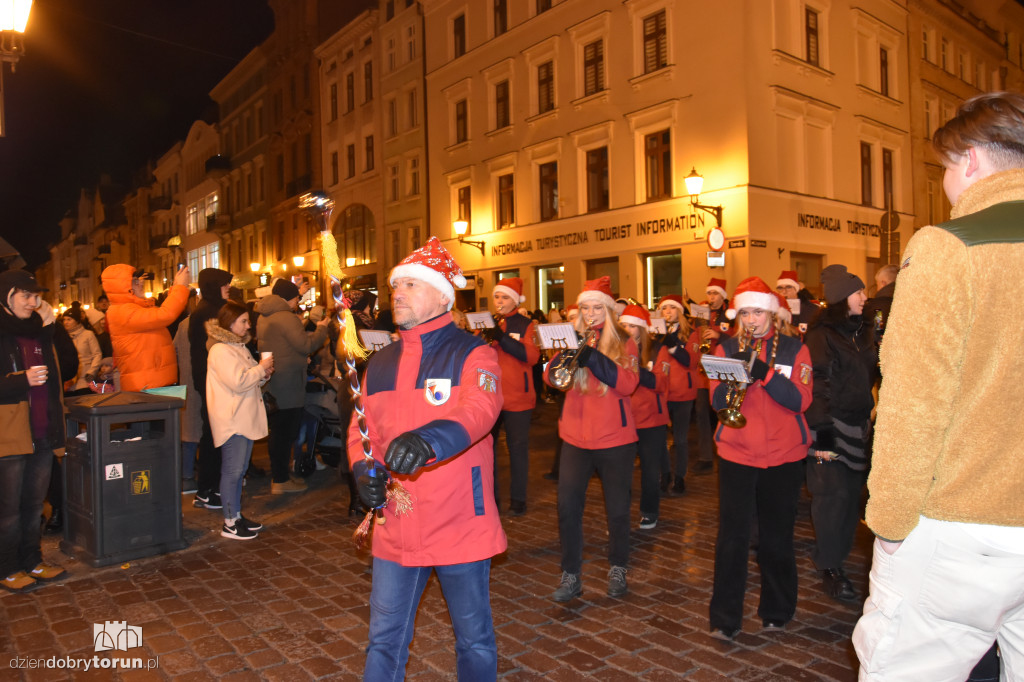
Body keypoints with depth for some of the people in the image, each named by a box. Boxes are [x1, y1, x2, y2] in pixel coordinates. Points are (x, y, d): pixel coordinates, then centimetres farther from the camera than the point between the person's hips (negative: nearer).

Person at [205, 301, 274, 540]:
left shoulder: (238, 346, 17)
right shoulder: (221, 350, -15)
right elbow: (237, 382, -23)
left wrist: (263, 373, 3)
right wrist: (261, 368, -12)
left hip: (245, 418, 10)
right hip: (231, 420, -10)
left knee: (239, 470, 15)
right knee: (232, 471, -3)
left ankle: (237, 515, 25)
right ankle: (230, 523, 5)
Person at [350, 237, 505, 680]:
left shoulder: (472, 355, -10)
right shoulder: (380, 364, 9)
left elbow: (479, 409, -29)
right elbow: (361, 429, 13)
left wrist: (429, 440, -48)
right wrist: (364, 469, -8)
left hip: (459, 526, -4)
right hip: (395, 528, 5)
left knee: (474, 640, 15)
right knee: (384, 641, 16)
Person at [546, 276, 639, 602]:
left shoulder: (623, 342, 0)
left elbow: (628, 383, -16)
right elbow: (550, 378, -2)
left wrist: (593, 357, -25)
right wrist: (564, 355, -22)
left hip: (615, 439, -2)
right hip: (575, 437, 2)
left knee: (617, 509, 9)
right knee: (567, 507, -2)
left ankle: (617, 570, 29)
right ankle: (571, 575, 13)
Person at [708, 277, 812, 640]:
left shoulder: (794, 349, 2)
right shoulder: (726, 348, 4)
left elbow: (800, 400, -10)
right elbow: (717, 400, -5)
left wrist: (765, 372, -23)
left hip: (784, 456, 1)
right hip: (736, 454, 0)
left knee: (778, 536, 12)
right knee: (732, 535, 0)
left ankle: (777, 611, 30)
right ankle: (725, 619, 11)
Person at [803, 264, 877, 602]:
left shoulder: (863, 332, 14)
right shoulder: (821, 335, -9)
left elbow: (868, 377, 21)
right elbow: (816, 387, -13)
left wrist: (869, 417, 16)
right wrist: (821, 433, -17)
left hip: (858, 426, 7)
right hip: (831, 425, -7)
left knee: (852, 493, 7)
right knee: (833, 495, -6)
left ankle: (832, 551, 22)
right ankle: (830, 569, 4)